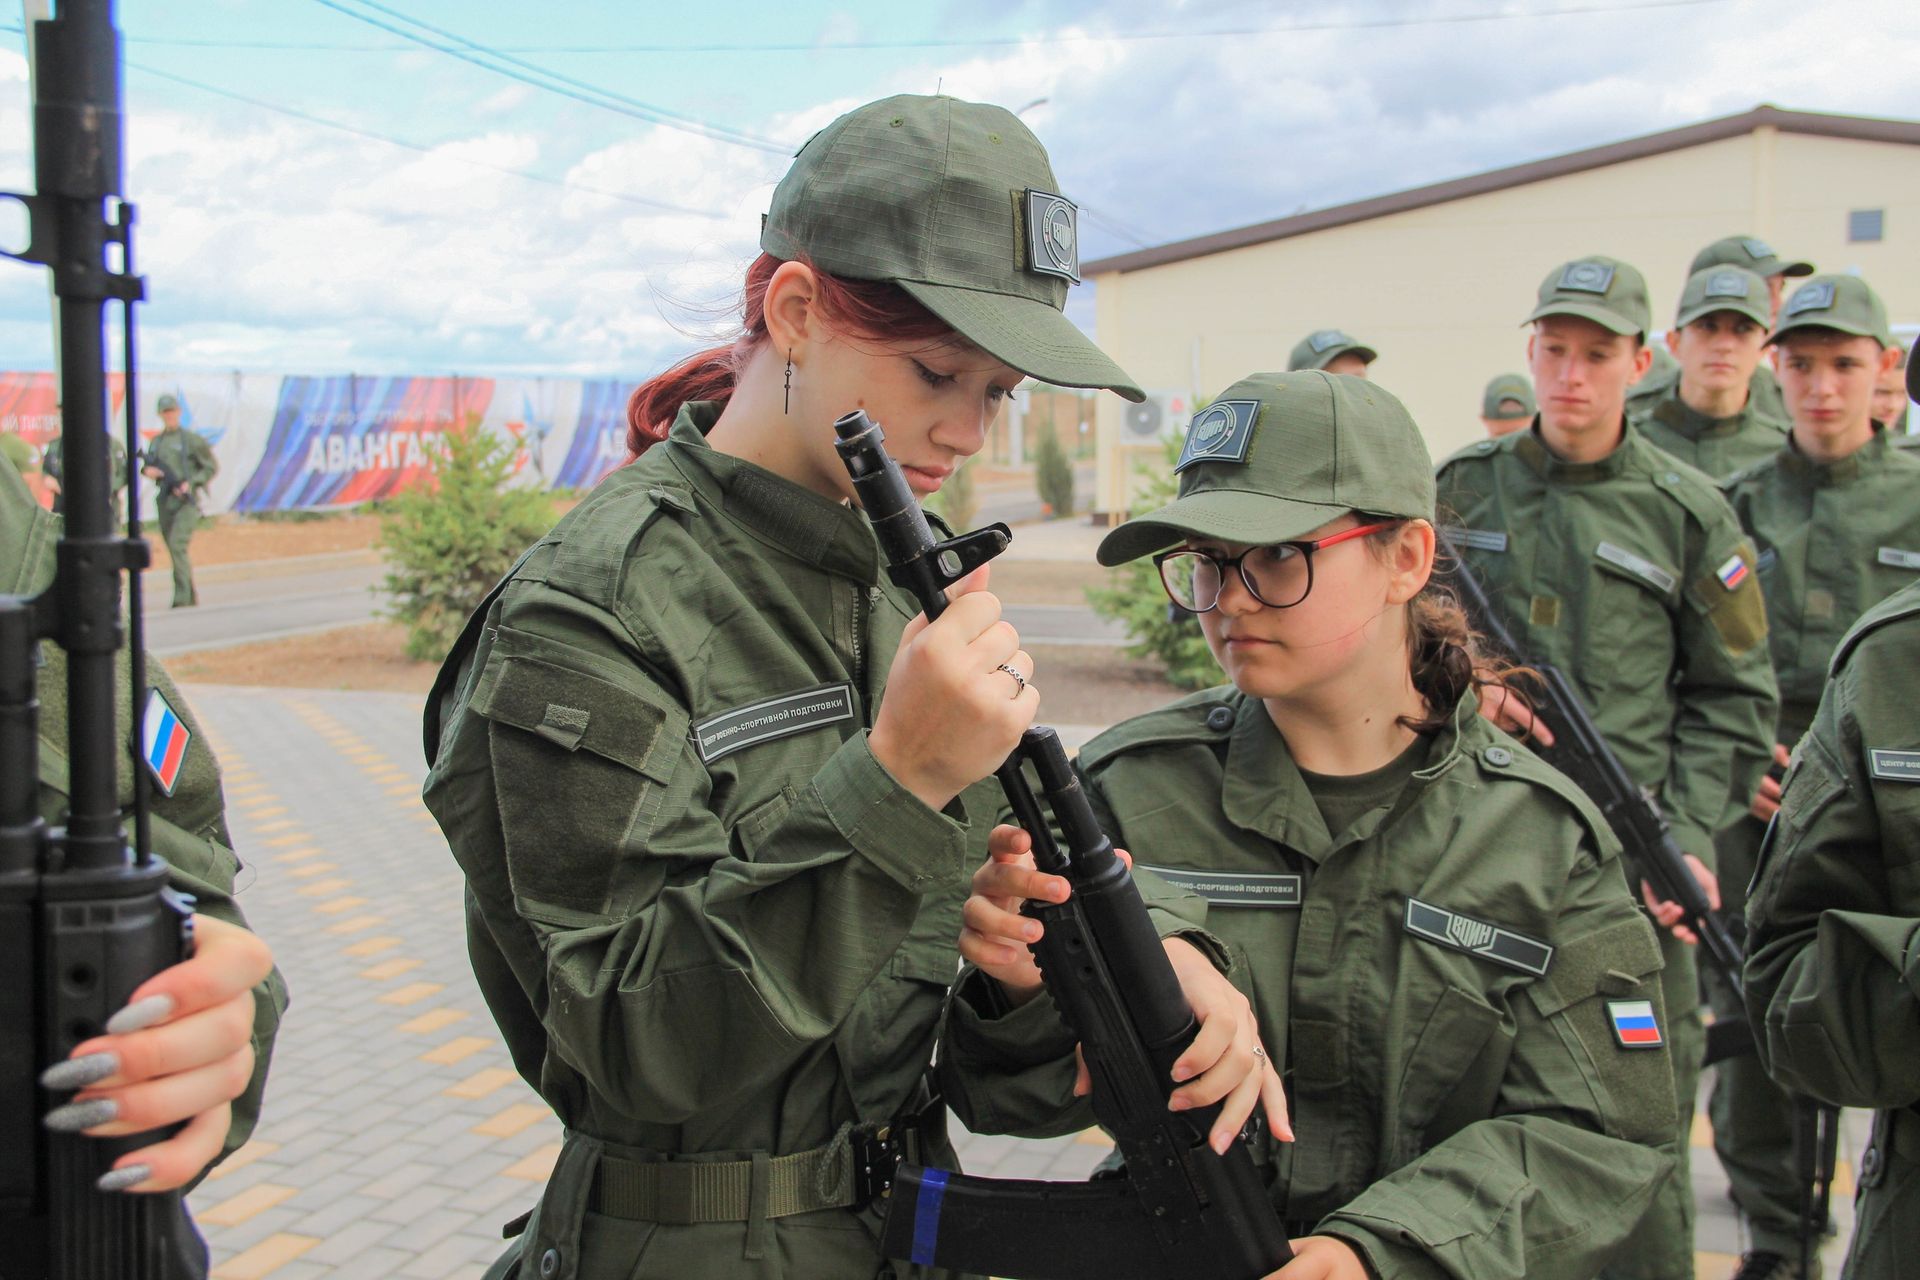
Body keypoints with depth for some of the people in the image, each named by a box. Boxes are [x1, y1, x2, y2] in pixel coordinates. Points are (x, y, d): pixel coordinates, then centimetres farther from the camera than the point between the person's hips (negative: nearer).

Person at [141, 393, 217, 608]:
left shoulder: (192, 439, -2)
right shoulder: (155, 442, 13)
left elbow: (212, 467, -1)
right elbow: (147, 466, 23)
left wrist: (190, 483, -14)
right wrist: (147, 470, -2)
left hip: (186, 501, -6)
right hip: (164, 500, 6)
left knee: (178, 545, -19)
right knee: (175, 551, 10)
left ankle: (182, 598, -18)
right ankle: (192, 596, 21)